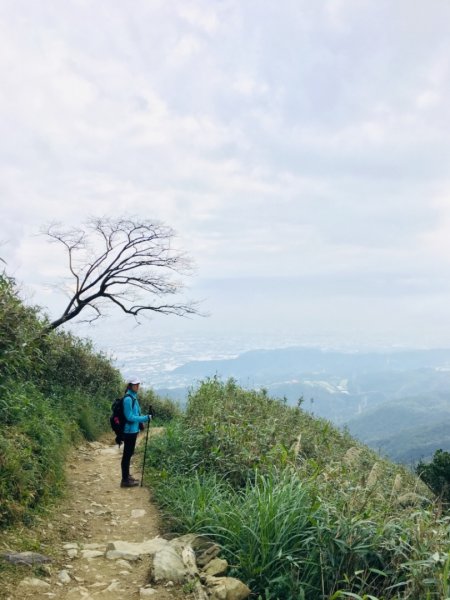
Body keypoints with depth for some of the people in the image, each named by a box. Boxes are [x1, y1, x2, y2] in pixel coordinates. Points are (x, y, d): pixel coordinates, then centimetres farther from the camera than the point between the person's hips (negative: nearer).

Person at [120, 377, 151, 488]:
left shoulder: (133, 397, 11)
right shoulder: (128, 398, -18)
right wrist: (145, 418, -19)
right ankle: (125, 480, 5)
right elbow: (129, 417, -20)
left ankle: (127, 476, 29)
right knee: (127, 454, -2)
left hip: (133, 430, 9)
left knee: (129, 454, 17)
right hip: (129, 431, -9)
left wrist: (140, 423, 8)